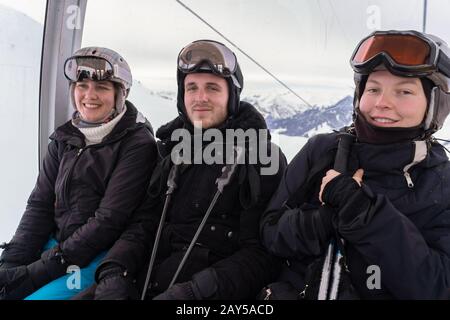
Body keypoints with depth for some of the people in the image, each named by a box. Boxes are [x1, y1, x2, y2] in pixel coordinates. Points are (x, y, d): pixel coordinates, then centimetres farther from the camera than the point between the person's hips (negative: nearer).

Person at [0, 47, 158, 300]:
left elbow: (110, 220, -16)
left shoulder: (137, 144, -11)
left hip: (102, 257, -5)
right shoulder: (65, 138, 8)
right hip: (56, 245, 6)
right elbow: (40, 203, 7)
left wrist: (38, 271, -16)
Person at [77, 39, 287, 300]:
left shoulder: (265, 157, -2)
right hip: (150, 275, 4)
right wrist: (114, 271, -9)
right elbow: (142, 223, 10)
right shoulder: (173, 149, 13)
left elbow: (262, 252, -8)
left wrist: (195, 290, -19)